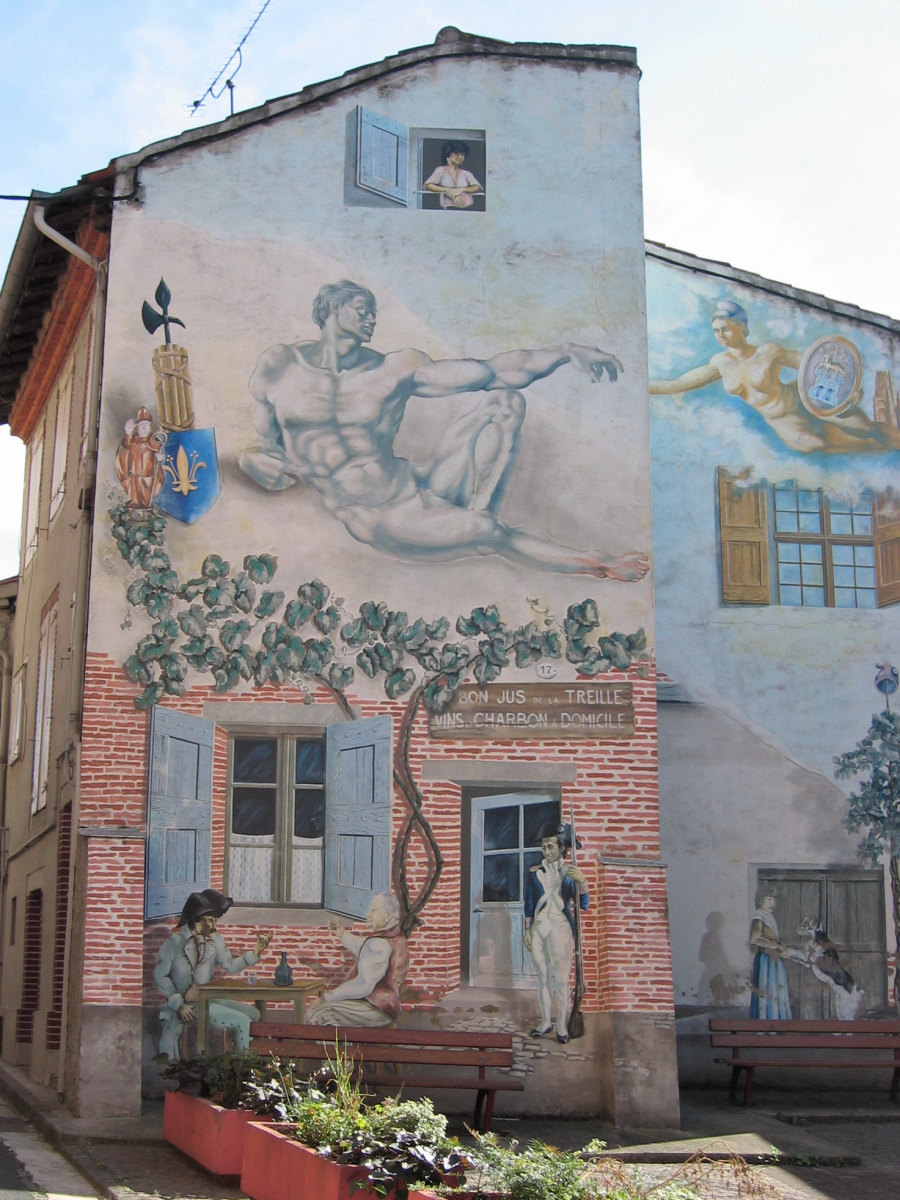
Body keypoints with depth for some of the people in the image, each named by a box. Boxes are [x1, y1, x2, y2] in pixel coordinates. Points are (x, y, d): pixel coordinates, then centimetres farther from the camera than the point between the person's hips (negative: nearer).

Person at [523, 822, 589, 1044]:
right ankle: (545, 1022, 16)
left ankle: (562, 1027, -1)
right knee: (542, 978, 7)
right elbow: (529, 903, 13)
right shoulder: (534, 872, 9)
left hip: (560, 928, -3)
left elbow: (583, 905, -6)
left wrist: (582, 882, -22)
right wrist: (527, 929, 8)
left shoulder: (569, 872, 1)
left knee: (561, 980, -5)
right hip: (539, 927, 3)